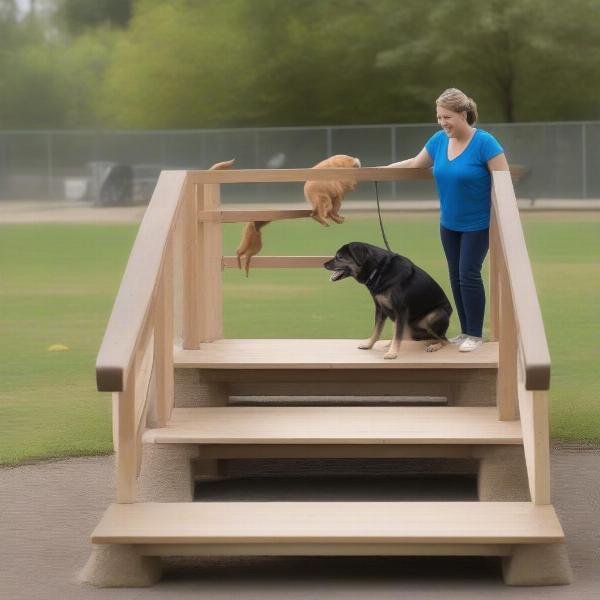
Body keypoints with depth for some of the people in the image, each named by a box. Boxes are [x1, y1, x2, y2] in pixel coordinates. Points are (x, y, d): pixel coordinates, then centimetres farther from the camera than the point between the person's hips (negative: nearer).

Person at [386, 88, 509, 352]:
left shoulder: (484, 142, -19)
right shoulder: (439, 140, -2)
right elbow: (415, 164, 14)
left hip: (477, 223, -6)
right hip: (449, 223, 6)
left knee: (469, 274, -8)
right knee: (456, 275, 8)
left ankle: (475, 335, 2)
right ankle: (465, 331, 18)